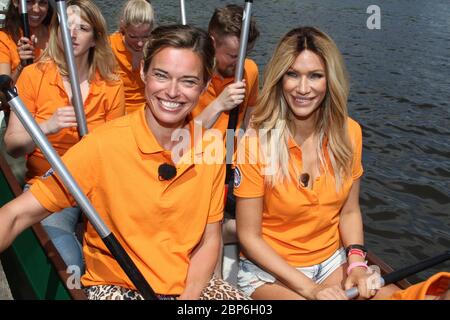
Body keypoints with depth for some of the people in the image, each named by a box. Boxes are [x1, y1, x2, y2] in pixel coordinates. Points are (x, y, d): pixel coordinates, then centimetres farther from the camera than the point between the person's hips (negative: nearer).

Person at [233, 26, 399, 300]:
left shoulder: (349, 133, -6)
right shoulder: (256, 142, -19)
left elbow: (350, 211, 6)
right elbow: (249, 237, -13)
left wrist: (357, 263, -10)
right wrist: (309, 288, -18)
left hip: (332, 262, 4)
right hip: (270, 270, -4)